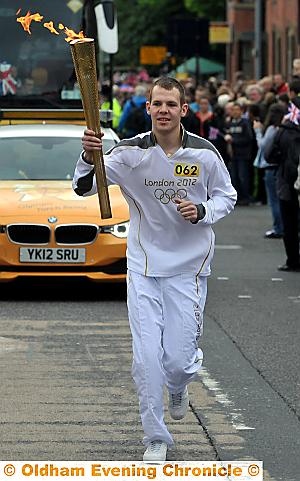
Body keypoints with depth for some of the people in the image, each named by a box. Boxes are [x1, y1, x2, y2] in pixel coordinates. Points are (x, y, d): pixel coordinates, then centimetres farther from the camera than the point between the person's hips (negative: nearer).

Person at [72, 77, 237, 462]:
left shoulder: (204, 154, -5)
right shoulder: (131, 152, -7)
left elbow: (226, 196, 9)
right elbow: (84, 187, -14)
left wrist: (202, 211, -12)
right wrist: (89, 157, -35)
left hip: (189, 266, 0)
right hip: (144, 267, 0)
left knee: (178, 360, -2)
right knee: (146, 358, -4)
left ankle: (178, 387, 36)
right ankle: (156, 438, 11)